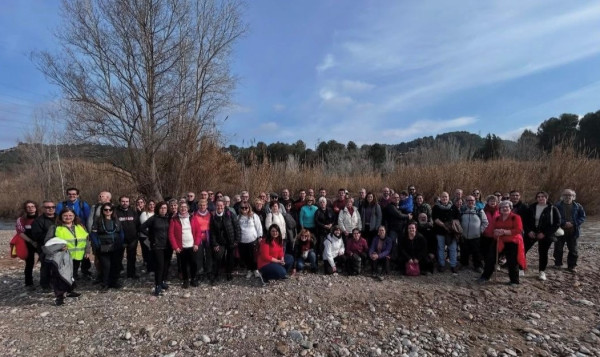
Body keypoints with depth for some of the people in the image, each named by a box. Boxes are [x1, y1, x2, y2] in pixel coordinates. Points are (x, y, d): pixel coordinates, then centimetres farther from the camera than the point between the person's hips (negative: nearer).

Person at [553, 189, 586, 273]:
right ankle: (558, 263, 23)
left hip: (573, 231, 2)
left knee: (573, 250, 7)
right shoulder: (558, 205, -5)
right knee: (558, 248, 8)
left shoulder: (577, 206, 2)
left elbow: (583, 217, 2)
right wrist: (564, 223, -21)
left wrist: (573, 224, -11)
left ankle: (571, 266, 18)